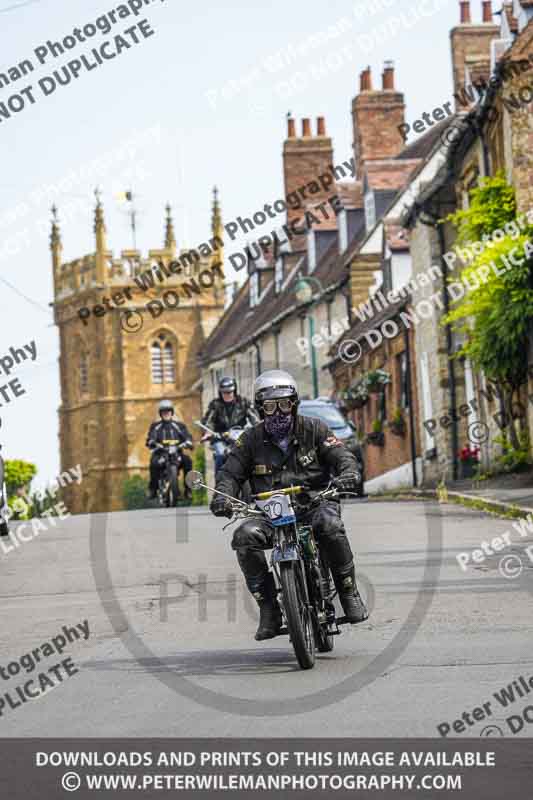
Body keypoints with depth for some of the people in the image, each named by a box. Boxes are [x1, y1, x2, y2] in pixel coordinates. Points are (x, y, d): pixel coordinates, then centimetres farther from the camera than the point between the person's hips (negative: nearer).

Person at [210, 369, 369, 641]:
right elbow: (230, 472, 6)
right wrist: (222, 496, -17)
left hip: (313, 503, -2)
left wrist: (348, 474, -24)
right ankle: (268, 608, -20)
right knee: (245, 536, -28)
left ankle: (349, 593, -17)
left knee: (329, 525, -36)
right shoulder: (252, 439, 8)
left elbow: (342, 456, 0)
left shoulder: (314, 429, 6)